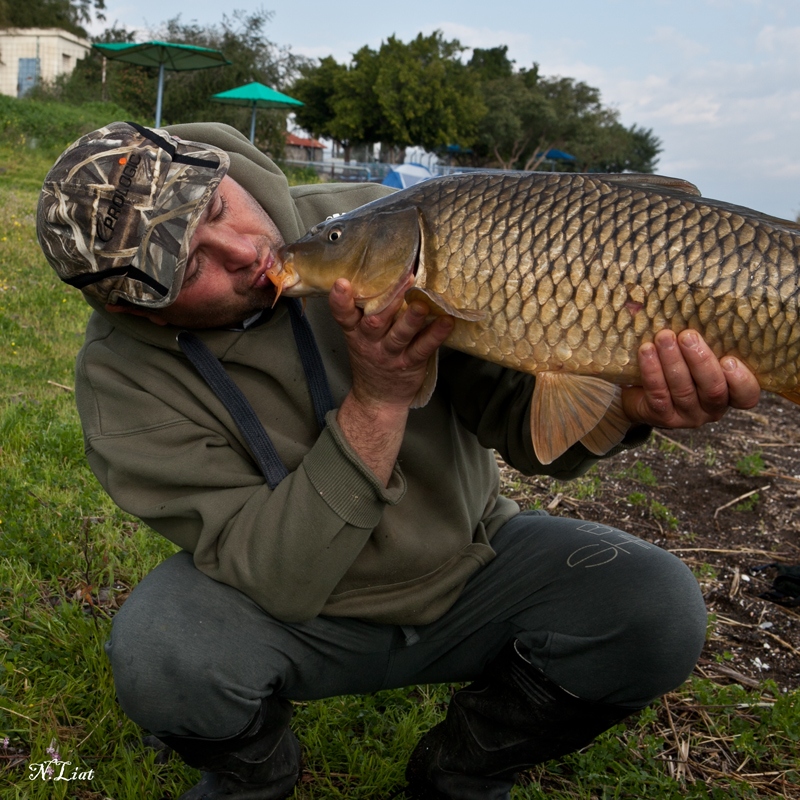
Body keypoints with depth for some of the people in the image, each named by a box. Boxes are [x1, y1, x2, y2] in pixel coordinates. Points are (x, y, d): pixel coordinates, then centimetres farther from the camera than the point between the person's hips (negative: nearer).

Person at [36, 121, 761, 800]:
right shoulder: (124, 376, -19)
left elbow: (525, 418, -15)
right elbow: (275, 578, -26)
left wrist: (626, 404, -37)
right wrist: (377, 401, -38)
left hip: (467, 574, 2)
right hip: (294, 616, -1)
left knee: (656, 611, -19)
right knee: (160, 651, -32)